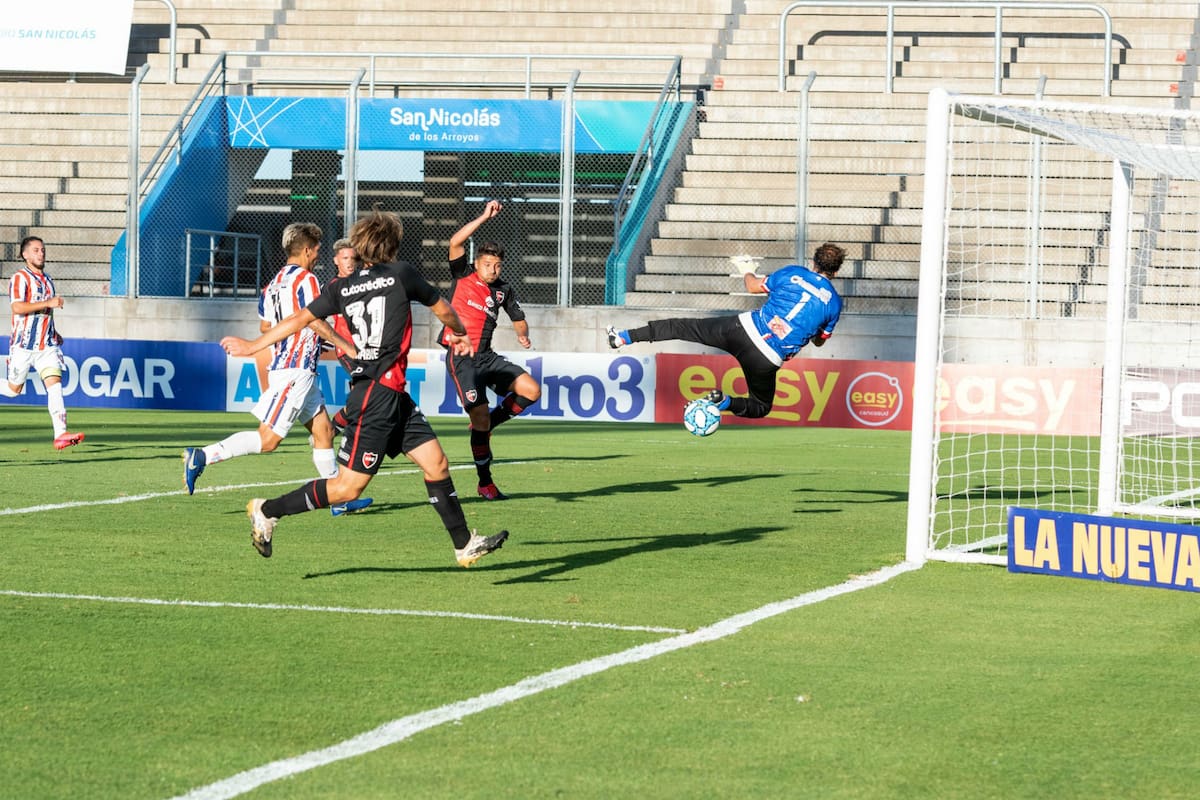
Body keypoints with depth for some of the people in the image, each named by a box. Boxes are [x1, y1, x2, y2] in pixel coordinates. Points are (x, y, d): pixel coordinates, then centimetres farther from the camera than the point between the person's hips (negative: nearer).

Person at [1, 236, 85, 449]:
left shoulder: (46, 280, 16)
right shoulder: (19, 278, -7)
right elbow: (17, 307, -22)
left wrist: (54, 333, 24)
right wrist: (49, 303, -23)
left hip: (47, 344, 5)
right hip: (23, 344, -5)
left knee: (54, 383, -12)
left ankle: (60, 434, -21)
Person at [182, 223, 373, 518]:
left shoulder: (275, 283, 13)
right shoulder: (306, 279, -12)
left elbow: (265, 325, 19)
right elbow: (316, 321, -21)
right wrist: (345, 345, -12)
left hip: (282, 364, 10)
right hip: (296, 370, -10)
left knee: (323, 431, 12)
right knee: (268, 439, -10)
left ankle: (339, 500, 13)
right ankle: (202, 457, -12)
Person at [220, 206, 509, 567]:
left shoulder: (341, 287, 8)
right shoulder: (401, 274, -6)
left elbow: (299, 318, 7)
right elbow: (443, 309, 8)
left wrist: (252, 346, 17)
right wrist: (460, 334, 30)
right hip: (377, 395, -8)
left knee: (436, 463, 9)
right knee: (348, 487, -4)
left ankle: (465, 545, 13)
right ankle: (268, 511, 4)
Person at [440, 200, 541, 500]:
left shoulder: (503, 289, 10)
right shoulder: (463, 276, -1)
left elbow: (519, 319, 24)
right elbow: (455, 242, -16)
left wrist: (523, 334, 1)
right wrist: (484, 217, -16)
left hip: (486, 356, 5)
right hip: (461, 358, -5)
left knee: (531, 391, -10)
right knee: (480, 417, -13)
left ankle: (486, 424, 10)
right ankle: (485, 483, 0)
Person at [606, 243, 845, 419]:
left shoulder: (793, 273, 3)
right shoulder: (834, 301, 2)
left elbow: (754, 287, 19)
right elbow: (819, 341, 17)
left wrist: (747, 271, 41)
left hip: (743, 328, 1)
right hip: (768, 359, -1)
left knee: (684, 327, 16)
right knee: (761, 406, 21)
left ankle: (624, 337, 14)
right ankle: (725, 402, -8)